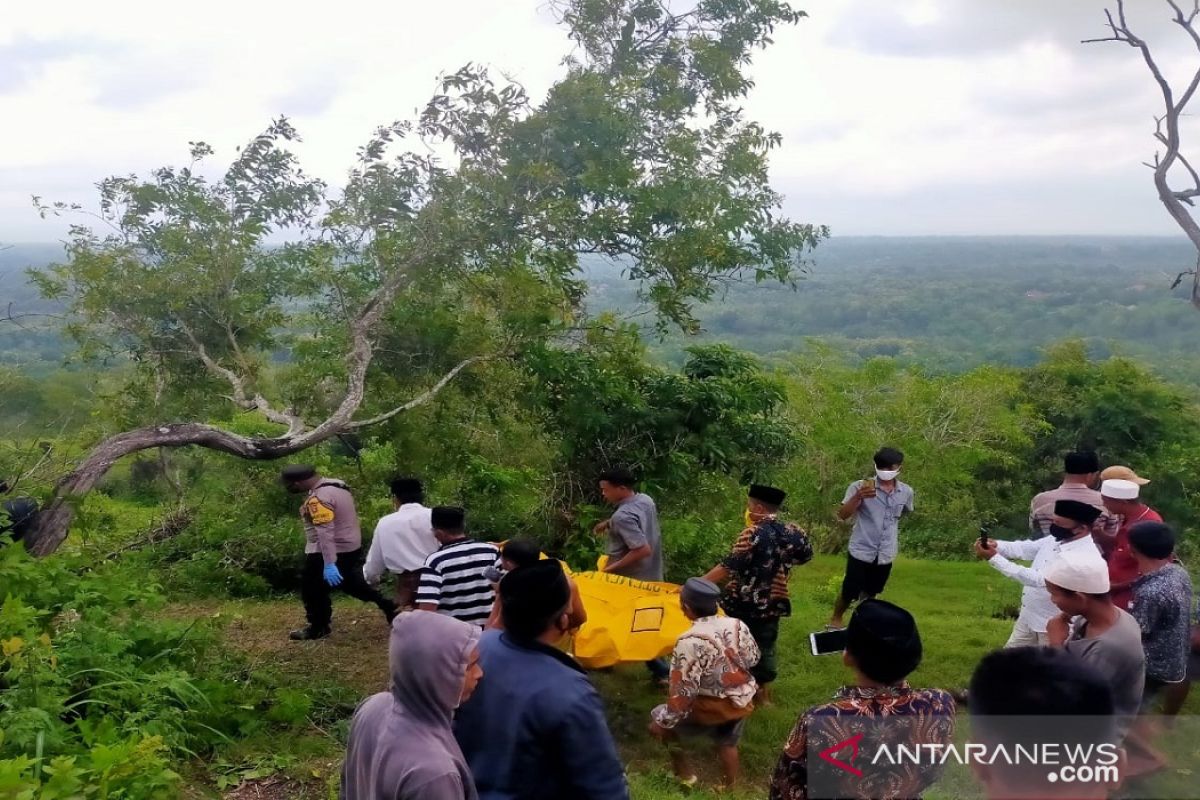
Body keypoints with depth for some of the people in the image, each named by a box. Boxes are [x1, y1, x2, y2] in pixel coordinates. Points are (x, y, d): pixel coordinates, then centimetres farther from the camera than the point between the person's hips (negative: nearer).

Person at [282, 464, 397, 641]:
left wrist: (329, 564, -32)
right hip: (352, 546, 10)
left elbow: (325, 531, -31)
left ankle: (318, 628, 22)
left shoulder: (318, 498, -26)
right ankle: (387, 606, 27)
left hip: (330, 551, -10)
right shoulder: (338, 484, 3)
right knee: (349, 582, 26)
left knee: (313, 589, 8)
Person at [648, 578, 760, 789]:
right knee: (728, 743, 30)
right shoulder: (737, 625, -8)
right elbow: (753, 659, 8)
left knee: (658, 716, 15)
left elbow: (683, 691, -25)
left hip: (714, 708, -6)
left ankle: (683, 771, 24)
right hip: (744, 701, 6)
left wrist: (663, 722, -14)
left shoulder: (690, 642, -27)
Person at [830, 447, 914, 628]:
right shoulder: (860, 487, -14)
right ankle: (835, 619, 30)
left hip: (886, 554, 4)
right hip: (861, 551, -4)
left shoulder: (906, 491, -1)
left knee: (869, 593, 18)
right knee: (849, 592, 4)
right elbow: (842, 515, -22)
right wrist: (858, 497, -37)